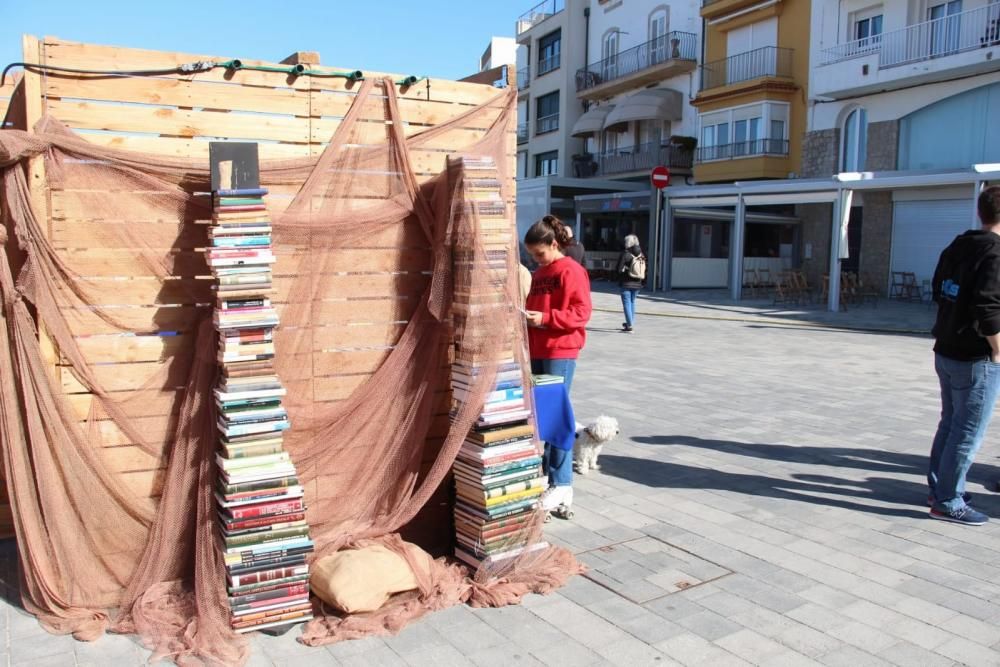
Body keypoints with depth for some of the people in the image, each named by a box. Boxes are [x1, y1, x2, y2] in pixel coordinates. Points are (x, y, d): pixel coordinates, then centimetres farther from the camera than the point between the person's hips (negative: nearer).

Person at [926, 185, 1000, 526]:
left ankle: (939, 486, 31)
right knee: (967, 433, 1)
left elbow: (940, 291, 15)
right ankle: (948, 502, 8)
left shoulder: (956, 248, 8)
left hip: (946, 353, 9)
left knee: (950, 423, 20)